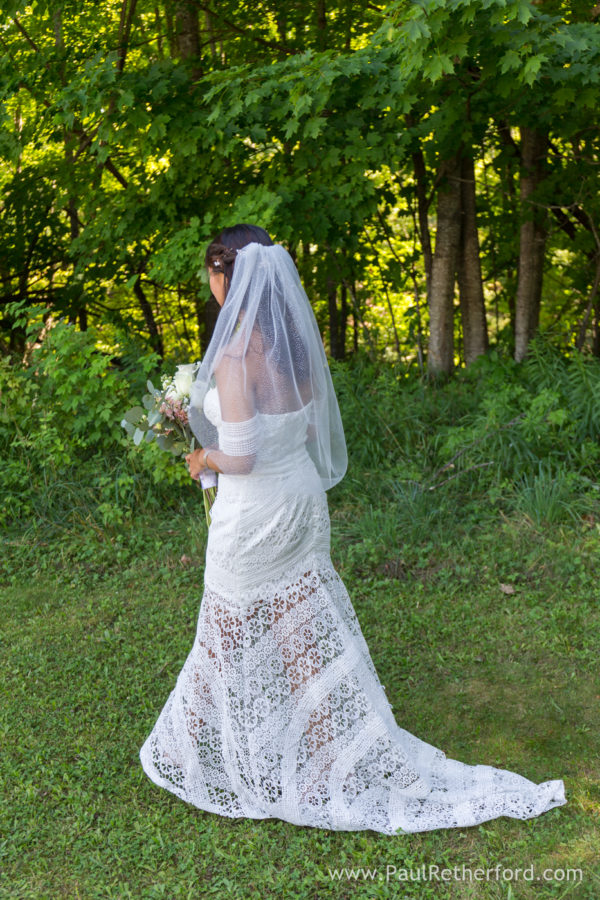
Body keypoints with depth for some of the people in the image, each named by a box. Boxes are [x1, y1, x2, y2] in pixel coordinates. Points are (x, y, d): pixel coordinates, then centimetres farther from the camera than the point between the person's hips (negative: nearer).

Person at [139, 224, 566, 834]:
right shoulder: (299, 342, 0)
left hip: (253, 513, -7)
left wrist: (204, 458, -2)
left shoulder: (236, 356, -23)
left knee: (238, 641, 14)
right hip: (303, 497, 7)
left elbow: (241, 457, -25)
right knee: (306, 640, 17)